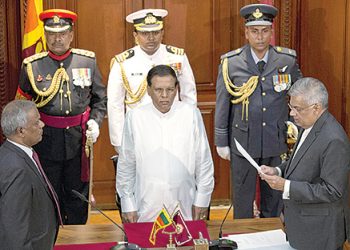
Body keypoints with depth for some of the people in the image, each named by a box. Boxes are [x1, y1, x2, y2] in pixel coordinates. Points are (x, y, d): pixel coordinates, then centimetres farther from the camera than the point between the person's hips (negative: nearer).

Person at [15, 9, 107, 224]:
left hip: (79, 138, 1)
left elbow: (100, 98, 9)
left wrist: (95, 121, -7)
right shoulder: (32, 65, -3)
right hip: (46, 139, -1)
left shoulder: (88, 60, 1)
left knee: (78, 194, 14)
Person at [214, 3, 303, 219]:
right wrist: (221, 142, 0)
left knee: (274, 194, 15)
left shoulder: (288, 60, -3)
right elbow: (222, 105, -1)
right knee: (243, 195, 10)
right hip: (243, 141, -1)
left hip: (277, 141, 2)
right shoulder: (231, 63, -7)